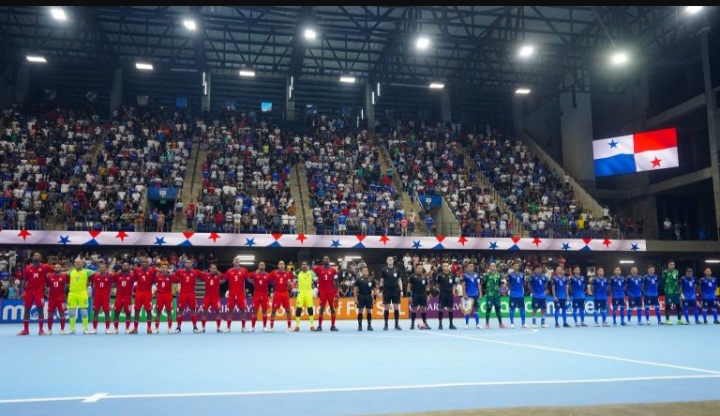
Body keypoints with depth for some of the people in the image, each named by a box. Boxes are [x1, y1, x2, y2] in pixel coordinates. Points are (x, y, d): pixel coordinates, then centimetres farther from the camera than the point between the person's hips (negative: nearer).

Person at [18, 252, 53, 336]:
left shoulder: (44, 267, 2)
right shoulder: (28, 268, 8)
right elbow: (24, 280, 9)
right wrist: (22, 291, 3)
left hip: (39, 291, -3)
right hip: (29, 290, 3)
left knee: (40, 309, -4)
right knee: (26, 309, 6)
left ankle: (41, 330, 3)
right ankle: (25, 330, 15)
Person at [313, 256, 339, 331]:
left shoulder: (333, 270, 3)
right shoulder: (318, 269, 1)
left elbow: (336, 282, 6)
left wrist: (336, 292, -1)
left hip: (331, 292, 1)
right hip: (322, 292, -1)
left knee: (332, 308, 5)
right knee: (322, 308, -1)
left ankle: (333, 326, 10)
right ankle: (319, 326, 3)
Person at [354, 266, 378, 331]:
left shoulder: (371, 280, 4)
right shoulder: (359, 279, 0)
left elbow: (374, 289, 8)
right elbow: (355, 289, -1)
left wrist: (374, 298, 1)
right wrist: (355, 298, -8)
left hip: (369, 297, 2)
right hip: (361, 297, -1)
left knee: (369, 311, 4)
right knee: (360, 311, 0)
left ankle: (369, 325, 12)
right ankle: (360, 326, 7)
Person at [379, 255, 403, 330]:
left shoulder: (397, 269, 6)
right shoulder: (383, 270, 2)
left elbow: (399, 280, 9)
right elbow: (381, 281, 3)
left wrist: (401, 290, 2)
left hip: (396, 291, 2)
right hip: (387, 291, -1)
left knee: (396, 307, 1)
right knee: (387, 308, 1)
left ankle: (397, 324, 8)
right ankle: (386, 324, 9)